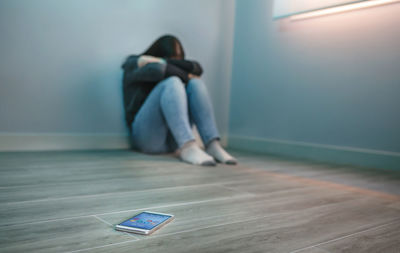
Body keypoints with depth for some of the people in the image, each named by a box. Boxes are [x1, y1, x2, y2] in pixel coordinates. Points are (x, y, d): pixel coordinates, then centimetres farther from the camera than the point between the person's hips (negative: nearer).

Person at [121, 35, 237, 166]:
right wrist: (186, 76, -6)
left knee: (196, 83, -11)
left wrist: (163, 61, -8)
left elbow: (197, 68, -2)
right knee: (172, 82, -23)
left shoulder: (170, 71, 20)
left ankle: (213, 145, -24)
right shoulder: (134, 64, 8)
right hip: (146, 136, -5)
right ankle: (187, 147, -39)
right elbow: (156, 69, -16)